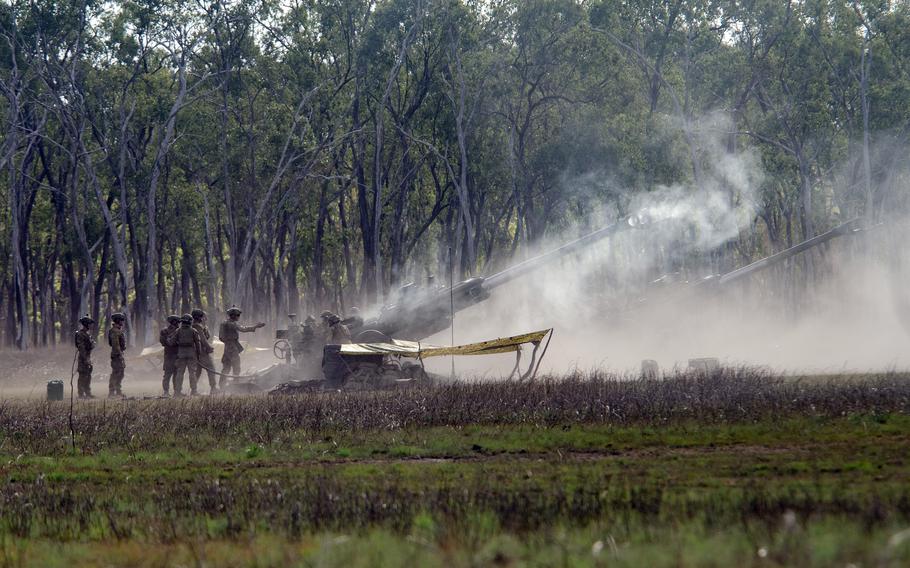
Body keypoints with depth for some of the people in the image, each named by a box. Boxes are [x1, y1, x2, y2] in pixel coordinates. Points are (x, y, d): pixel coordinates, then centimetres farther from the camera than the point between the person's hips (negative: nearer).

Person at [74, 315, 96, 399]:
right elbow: (81, 347, -20)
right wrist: (85, 358, -23)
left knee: (88, 376, 12)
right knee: (83, 376, -7)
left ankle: (87, 393, 18)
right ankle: (81, 394, -4)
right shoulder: (80, 334, -15)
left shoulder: (88, 334, 15)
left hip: (88, 357, 9)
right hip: (82, 357, -9)